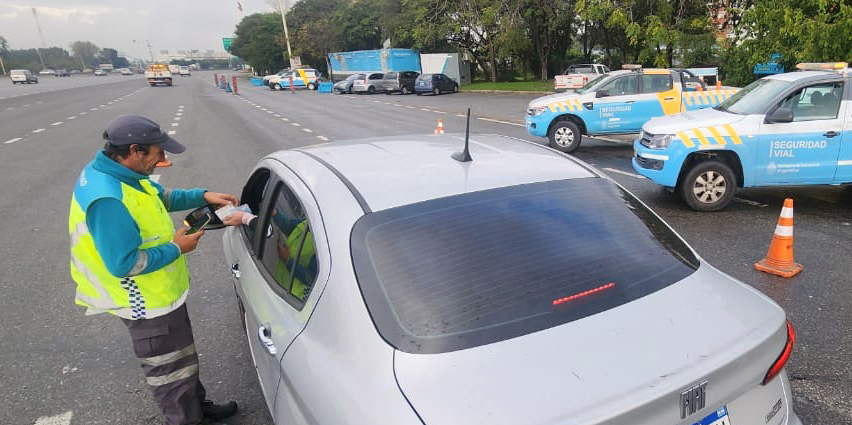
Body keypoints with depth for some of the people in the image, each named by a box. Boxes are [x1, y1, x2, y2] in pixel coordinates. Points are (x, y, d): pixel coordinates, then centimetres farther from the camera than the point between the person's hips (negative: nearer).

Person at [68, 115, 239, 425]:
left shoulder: (117, 173, -2)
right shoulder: (108, 200, -33)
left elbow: (162, 196, 14)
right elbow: (123, 263, -31)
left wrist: (203, 196, 1)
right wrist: (175, 248, -20)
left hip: (160, 293, 11)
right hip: (150, 305, -10)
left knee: (183, 359, 27)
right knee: (172, 374, 10)